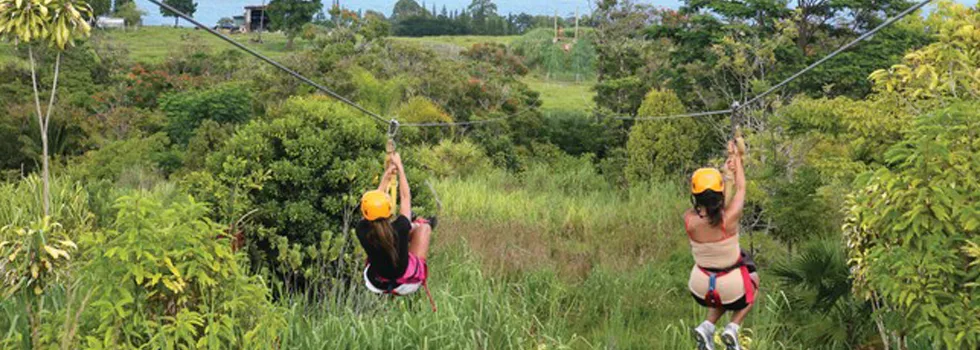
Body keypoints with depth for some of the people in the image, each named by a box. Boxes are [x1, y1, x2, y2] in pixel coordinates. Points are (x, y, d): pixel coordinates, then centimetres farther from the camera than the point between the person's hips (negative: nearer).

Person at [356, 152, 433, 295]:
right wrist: (399, 167, -2)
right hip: (408, 284, -3)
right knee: (424, 226, 10)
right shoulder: (399, 228, -32)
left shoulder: (362, 230, -26)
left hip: (377, 283, 3)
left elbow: (374, 201, -4)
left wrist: (385, 180, 8)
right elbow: (405, 197, -13)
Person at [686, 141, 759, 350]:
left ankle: (707, 327, 14)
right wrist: (736, 156, 10)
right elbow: (741, 188, -4)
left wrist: (725, 170, 11)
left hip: (701, 290, 3)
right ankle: (733, 328, 12)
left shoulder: (689, 219, -18)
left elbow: (706, 200, 5)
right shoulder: (730, 217, -24)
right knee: (753, 280, 31)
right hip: (731, 290, -3)